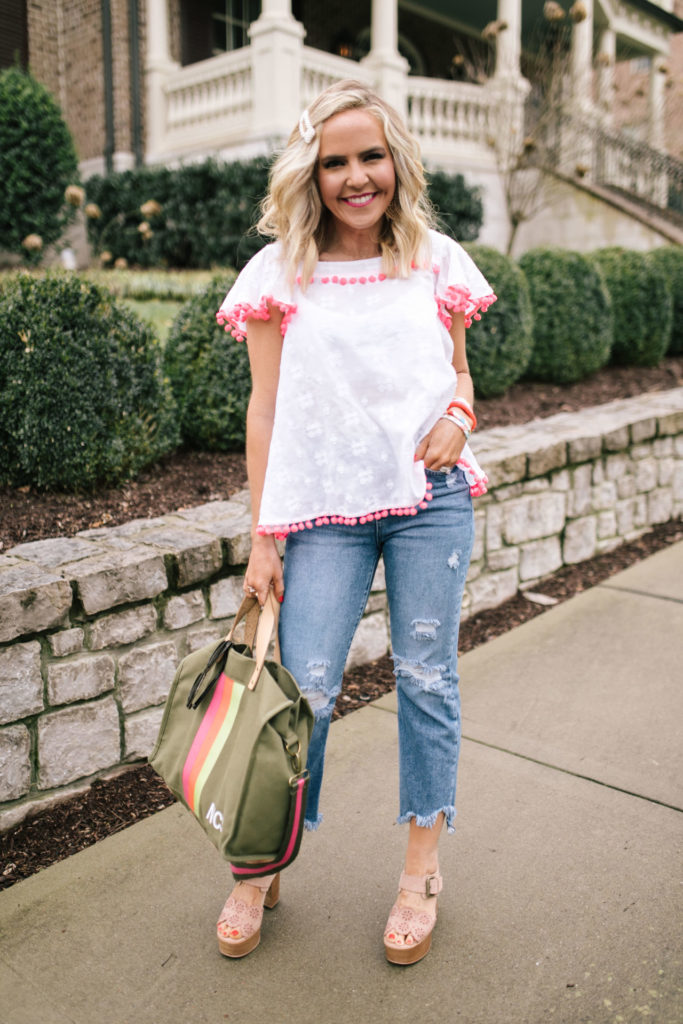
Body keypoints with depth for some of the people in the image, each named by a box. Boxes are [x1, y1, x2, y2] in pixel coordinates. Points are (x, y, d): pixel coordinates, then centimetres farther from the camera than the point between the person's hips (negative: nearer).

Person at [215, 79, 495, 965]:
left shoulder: (437, 261, 7)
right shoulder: (279, 274, 1)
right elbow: (266, 410, 1)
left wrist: (459, 414, -8)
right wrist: (263, 538, -2)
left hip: (430, 499, 2)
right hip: (324, 507, -1)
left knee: (427, 678, 8)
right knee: (303, 688, -2)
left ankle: (422, 871, 27)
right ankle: (260, 869, 23)